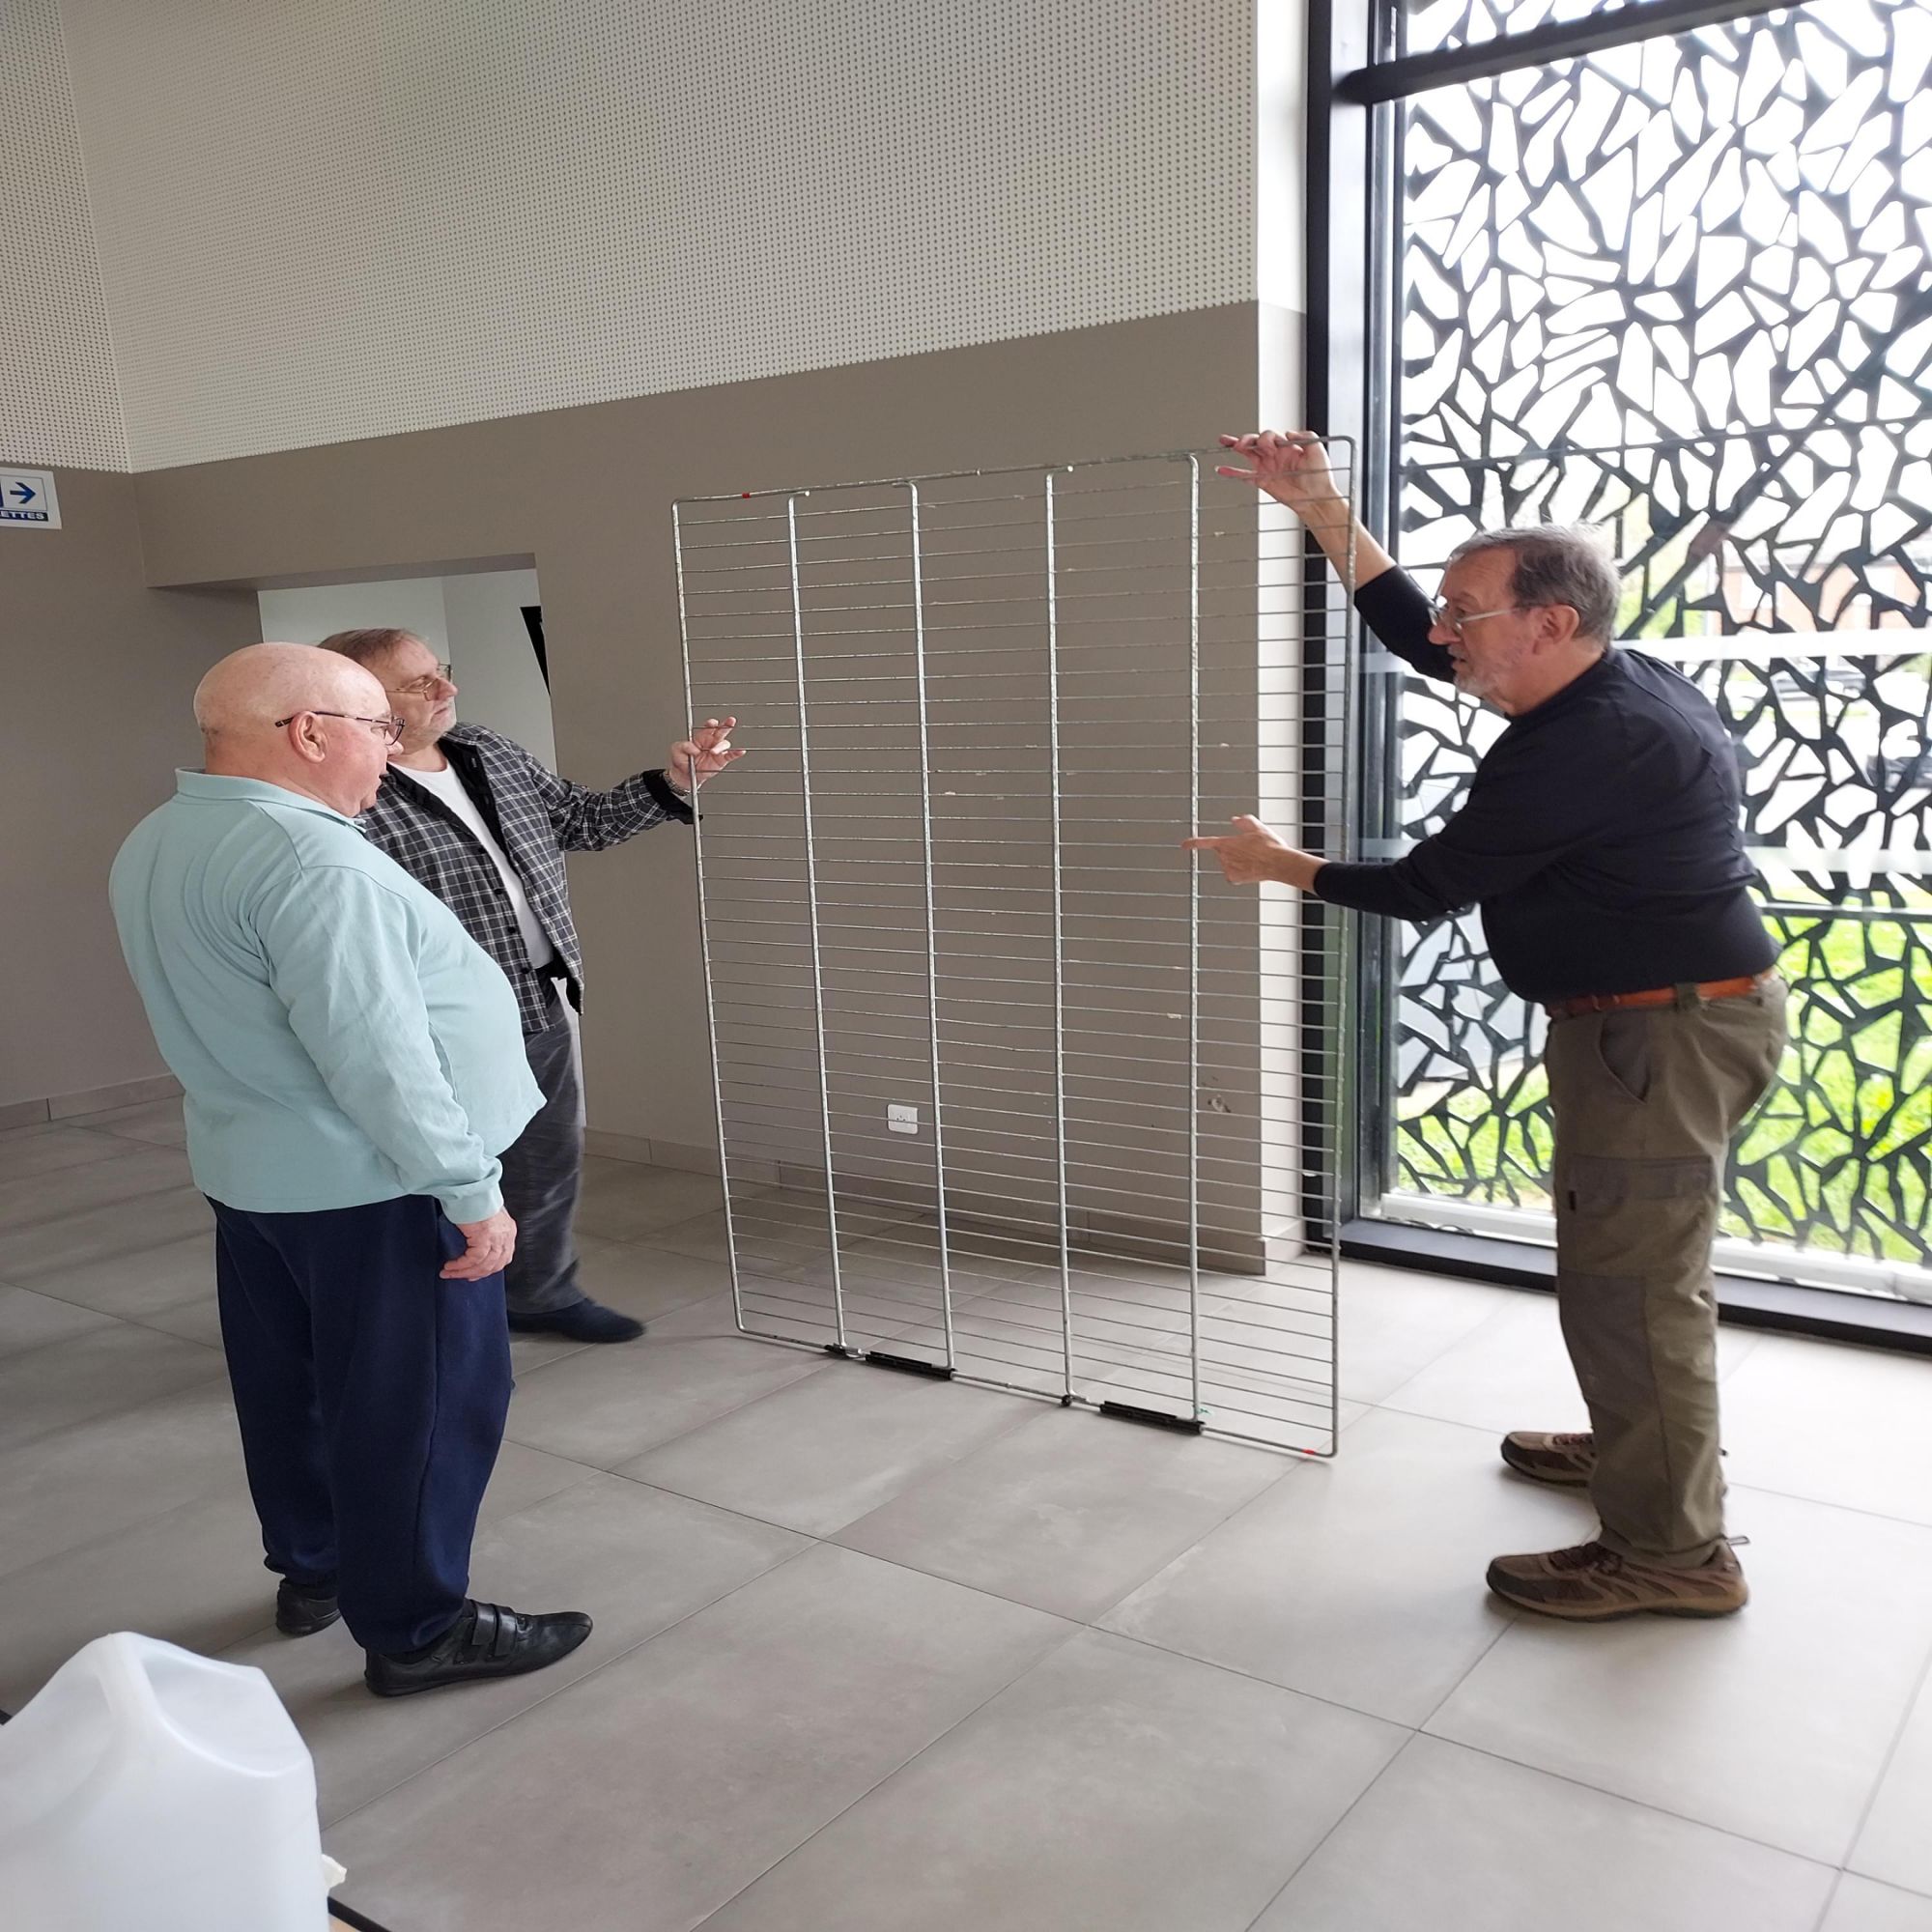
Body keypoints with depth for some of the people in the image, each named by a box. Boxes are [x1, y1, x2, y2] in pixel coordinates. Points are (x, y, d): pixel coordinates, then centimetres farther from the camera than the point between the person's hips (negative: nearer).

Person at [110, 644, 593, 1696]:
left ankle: (312, 1567, 37)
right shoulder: (309, 859, -25)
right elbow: (376, 1055, -27)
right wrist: (472, 1193, -21)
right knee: (421, 1403, 3)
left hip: (248, 1171, 10)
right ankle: (416, 1629, 14)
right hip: (372, 1186, -10)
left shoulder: (153, 846, 6)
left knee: (290, 1383, 21)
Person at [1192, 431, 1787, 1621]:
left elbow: (1429, 886, -16)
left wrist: (1280, 868, -2)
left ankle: (1673, 1552, 8)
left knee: (1629, 1281, -4)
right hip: (1665, 1016, 11)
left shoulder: (1584, 745, -24)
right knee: (1642, 1259, 22)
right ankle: (1644, 1449, 40)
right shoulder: (1612, 688, 7)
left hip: (1669, 1030, -11)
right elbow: (1417, 642, 13)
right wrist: (1323, 511, 9)